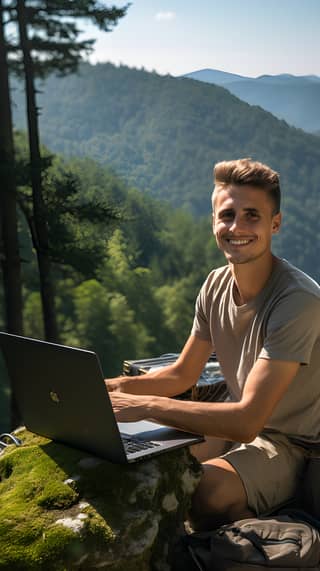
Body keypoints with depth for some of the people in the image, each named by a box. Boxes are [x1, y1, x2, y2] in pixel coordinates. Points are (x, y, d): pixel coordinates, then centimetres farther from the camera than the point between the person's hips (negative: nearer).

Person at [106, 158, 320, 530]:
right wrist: (119, 387, -12)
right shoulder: (216, 284, -1)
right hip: (239, 428, 7)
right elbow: (183, 374, 7)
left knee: (206, 490, -31)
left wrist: (144, 406, -34)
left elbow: (247, 420, -31)